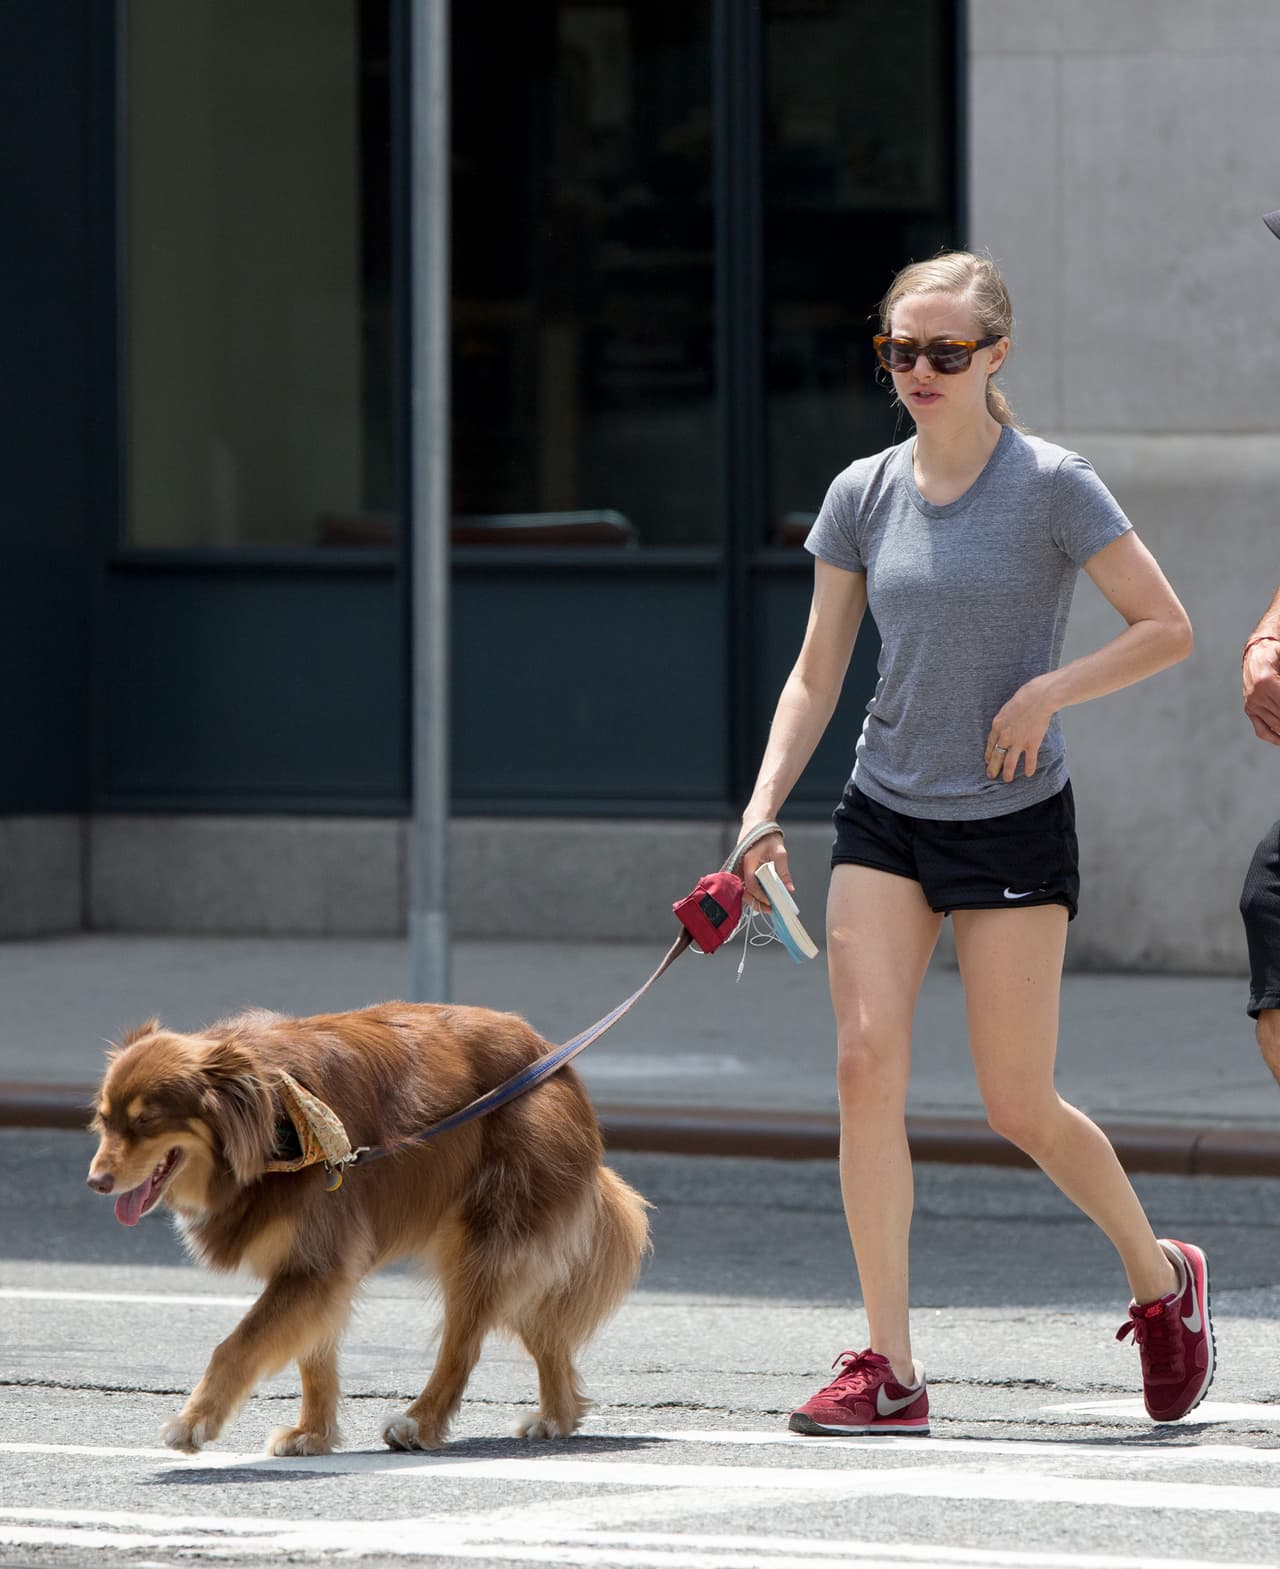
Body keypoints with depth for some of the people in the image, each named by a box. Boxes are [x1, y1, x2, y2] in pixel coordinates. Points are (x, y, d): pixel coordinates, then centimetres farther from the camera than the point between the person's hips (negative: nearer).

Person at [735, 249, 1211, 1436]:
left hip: (1013, 820, -4)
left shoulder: (1053, 488, -8)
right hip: (883, 817, 4)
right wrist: (762, 811, -4)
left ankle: (1161, 1278, 27)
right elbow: (815, 674, 7)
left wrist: (1049, 690, -19)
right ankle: (888, 1369, -8)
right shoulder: (863, 493, 4)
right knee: (866, 1063, -11)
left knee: (1018, 1107, 0)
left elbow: (1168, 630, -6)